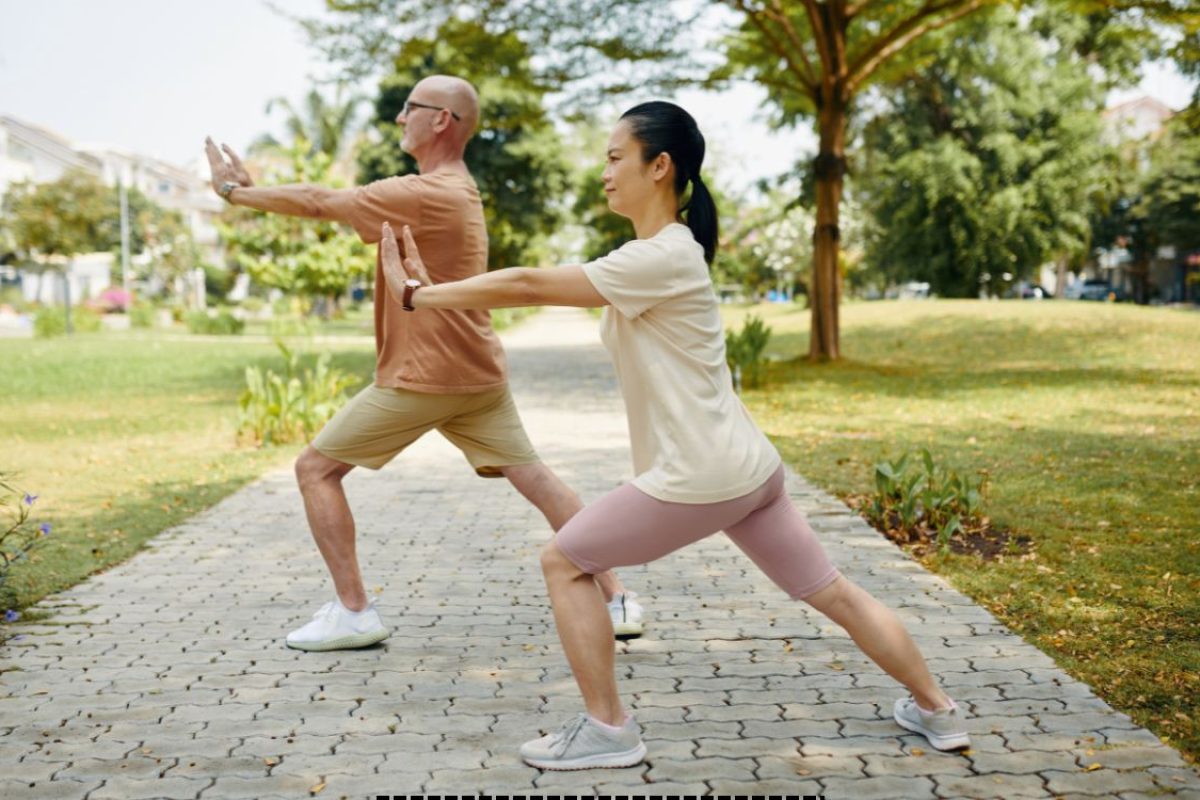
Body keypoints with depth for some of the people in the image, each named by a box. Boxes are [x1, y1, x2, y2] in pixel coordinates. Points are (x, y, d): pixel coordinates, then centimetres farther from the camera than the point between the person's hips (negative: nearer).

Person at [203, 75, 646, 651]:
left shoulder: (425, 194, -16)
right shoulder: (454, 188, 14)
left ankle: (353, 613, 4)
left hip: (423, 378, -9)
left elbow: (320, 203, -13)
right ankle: (616, 600, 7)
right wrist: (253, 189, 7)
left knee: (315, 468, 2)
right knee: (537, 481, 9)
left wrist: (234, 191, 0)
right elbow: (332, 204, 13)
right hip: (478, 373, 9)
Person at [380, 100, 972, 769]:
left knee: (565, 563, 2)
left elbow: (529, 286, -17)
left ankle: (607, 729, 8)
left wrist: (417, 294, -9)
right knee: (835, 593, 17)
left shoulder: (661, 258, -18)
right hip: (747, 466, 10)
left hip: (700, 477, -10)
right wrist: (435, 289, 8)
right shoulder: (662, 252, 13)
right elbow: (541, 286, 13)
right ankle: (938, 711, 27)